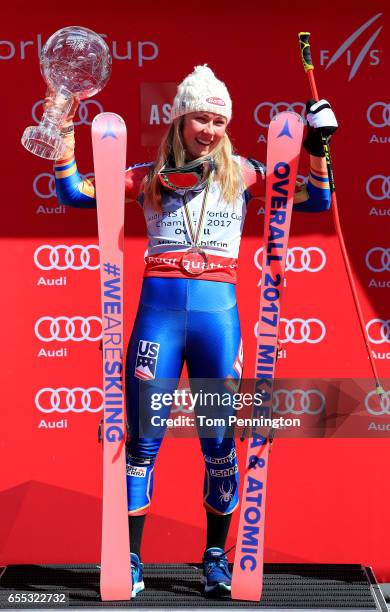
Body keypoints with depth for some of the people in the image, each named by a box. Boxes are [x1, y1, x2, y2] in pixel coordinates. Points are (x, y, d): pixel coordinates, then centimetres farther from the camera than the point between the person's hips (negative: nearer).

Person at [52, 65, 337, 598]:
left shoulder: (240, 174, 10)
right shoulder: (148, 177, 10)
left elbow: (316, 200, 9)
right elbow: (72, 193, 9)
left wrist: (316, 148, -1)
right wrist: (67, 131, 5)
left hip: (218, 311, 0)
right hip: (159, 308, 0)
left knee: (219, 441, 5)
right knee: (144, 438, 2)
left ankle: (216, 557, 20)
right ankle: (131, 560, 13)